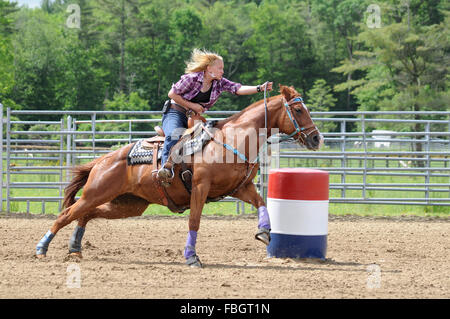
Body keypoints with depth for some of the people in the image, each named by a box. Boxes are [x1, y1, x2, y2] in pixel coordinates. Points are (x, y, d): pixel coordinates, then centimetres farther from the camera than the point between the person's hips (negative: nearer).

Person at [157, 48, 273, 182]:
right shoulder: (192, 78, -14)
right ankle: (166, 166, -45)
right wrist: (192, 105, -13)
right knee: (174, 135, -35)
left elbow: (238, 89, -12)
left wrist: (259, 88, -26)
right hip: (175, 113, -7)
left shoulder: (220, 83, 1)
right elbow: (172, 94, -10)